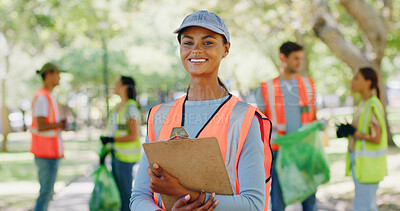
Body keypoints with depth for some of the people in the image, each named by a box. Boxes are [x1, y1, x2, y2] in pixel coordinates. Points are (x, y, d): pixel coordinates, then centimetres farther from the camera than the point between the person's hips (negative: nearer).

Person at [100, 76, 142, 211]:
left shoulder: (131, 108, -14)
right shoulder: (118, 107, 14)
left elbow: (134, 136, -19)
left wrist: (111, 139, -19)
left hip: (126, 155, -9)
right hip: (116, 154, 9)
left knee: (125, 192, -3)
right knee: (117, 190, 12)